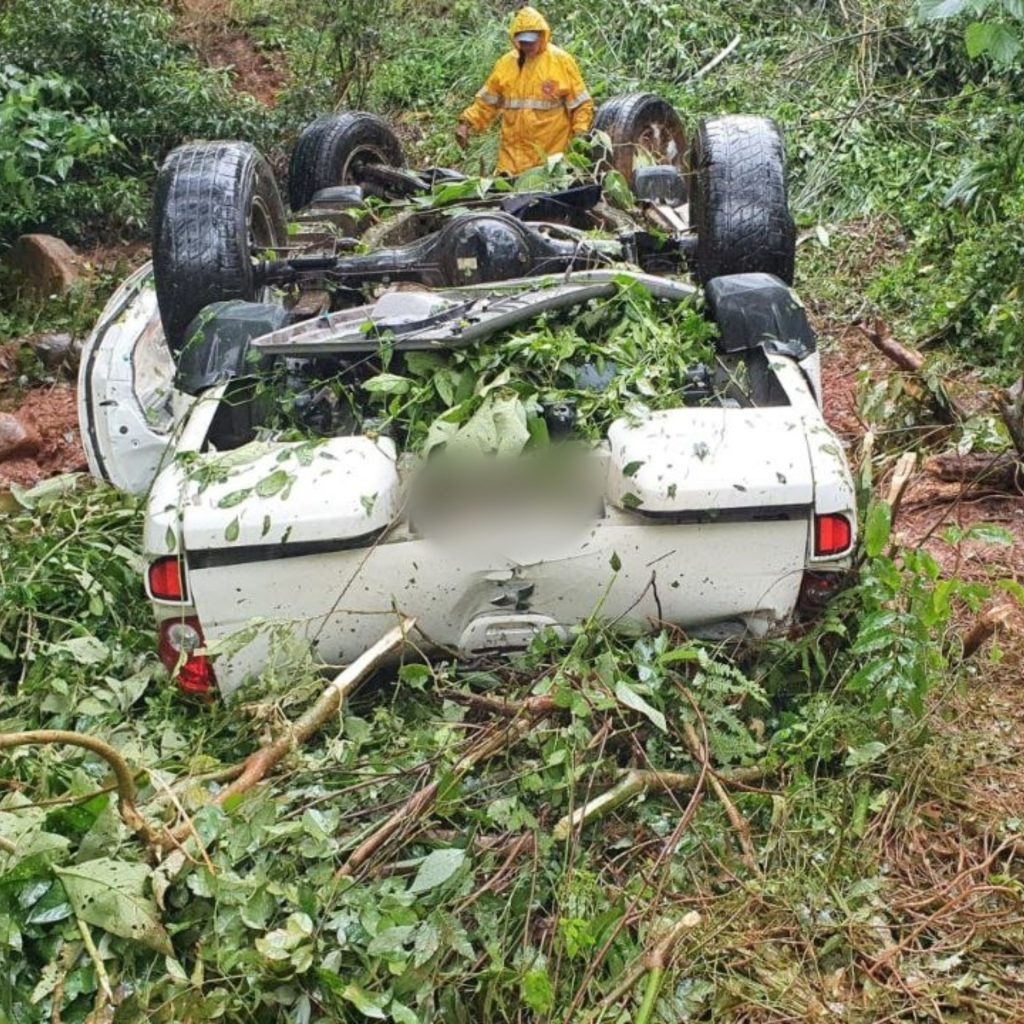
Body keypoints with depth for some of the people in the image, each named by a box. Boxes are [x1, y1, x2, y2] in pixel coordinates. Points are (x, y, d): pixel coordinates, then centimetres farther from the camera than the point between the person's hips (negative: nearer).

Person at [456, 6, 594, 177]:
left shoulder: (561, 61, -1)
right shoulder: (506, 63, 8)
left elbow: (581, 104, 0)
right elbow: (486, 102, 13)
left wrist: (580, 135, -10)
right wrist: (467, 122, 1)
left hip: (550, 155, -3)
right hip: (513, 154, 3)